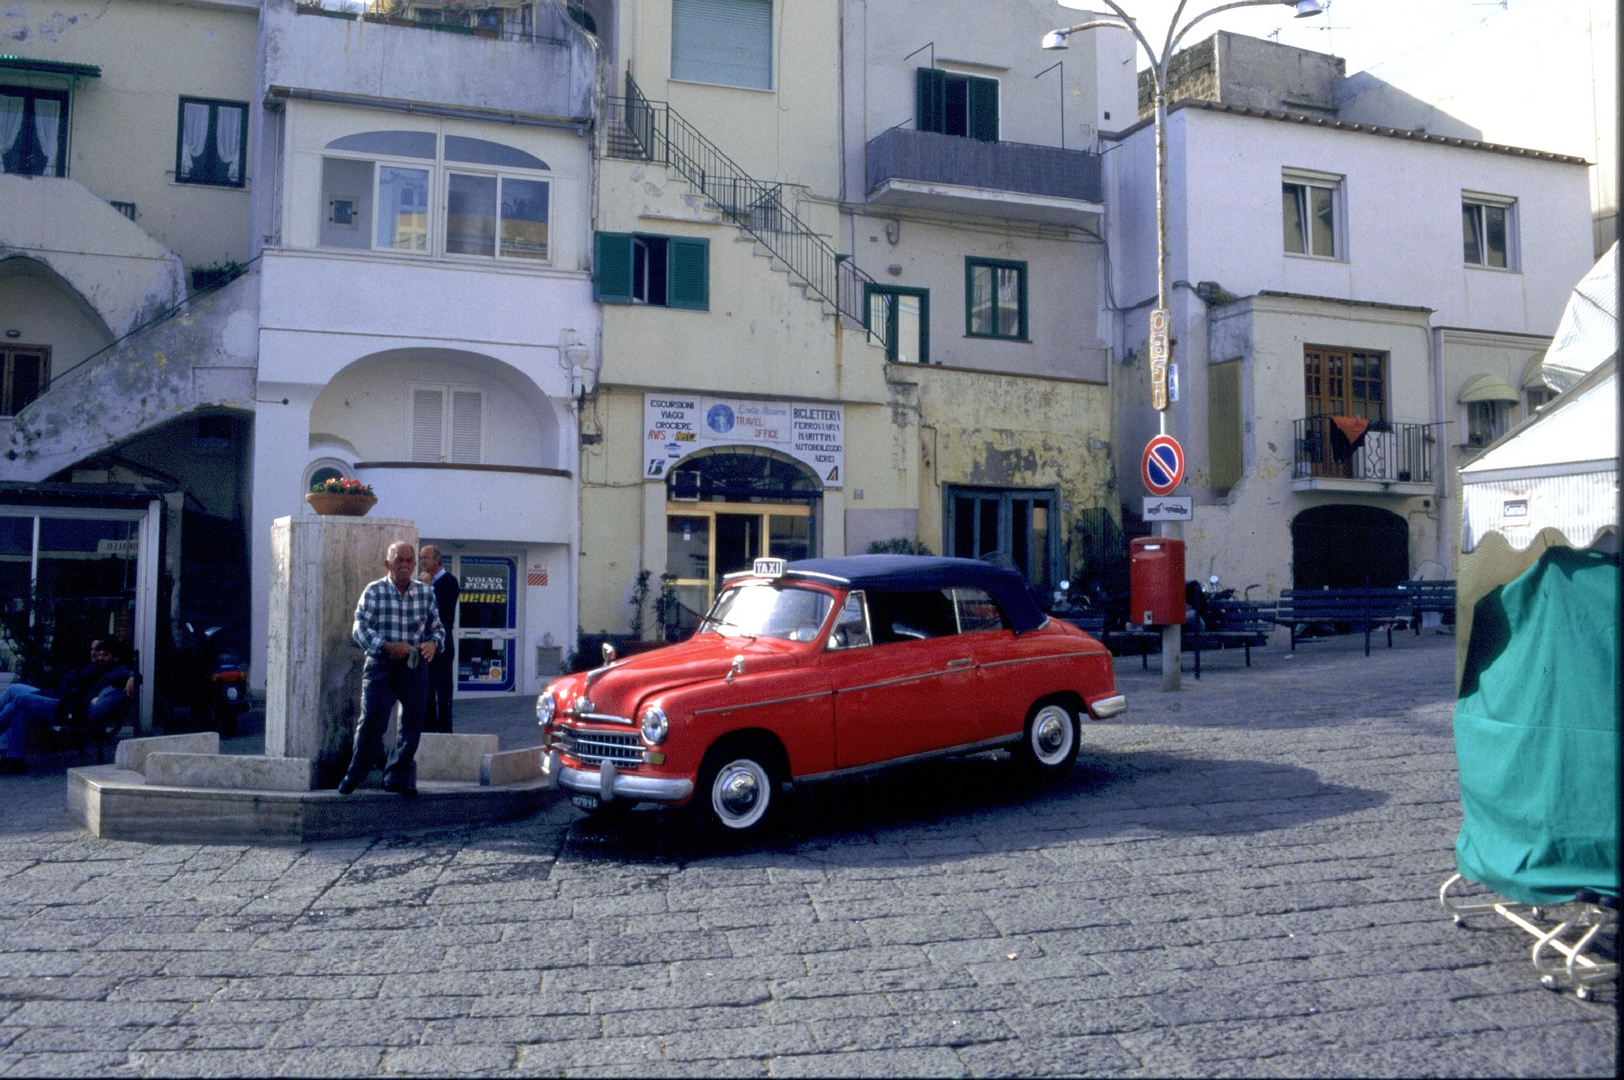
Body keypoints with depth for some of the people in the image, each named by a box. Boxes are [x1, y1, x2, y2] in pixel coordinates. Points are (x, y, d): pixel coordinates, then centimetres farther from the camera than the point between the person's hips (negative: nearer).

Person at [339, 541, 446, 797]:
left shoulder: (426, 592, 7)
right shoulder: (374, 591, -3)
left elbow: (437, 627, 14)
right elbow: (360, 629, -8)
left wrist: (433, 643, -8)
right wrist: (388, 647, -21)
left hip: (415, 668, 3)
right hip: (381, 666, -3)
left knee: (412, 723, 5)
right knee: (371, 721, -7)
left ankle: (398, 776, 18)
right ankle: (357, 771, 13)